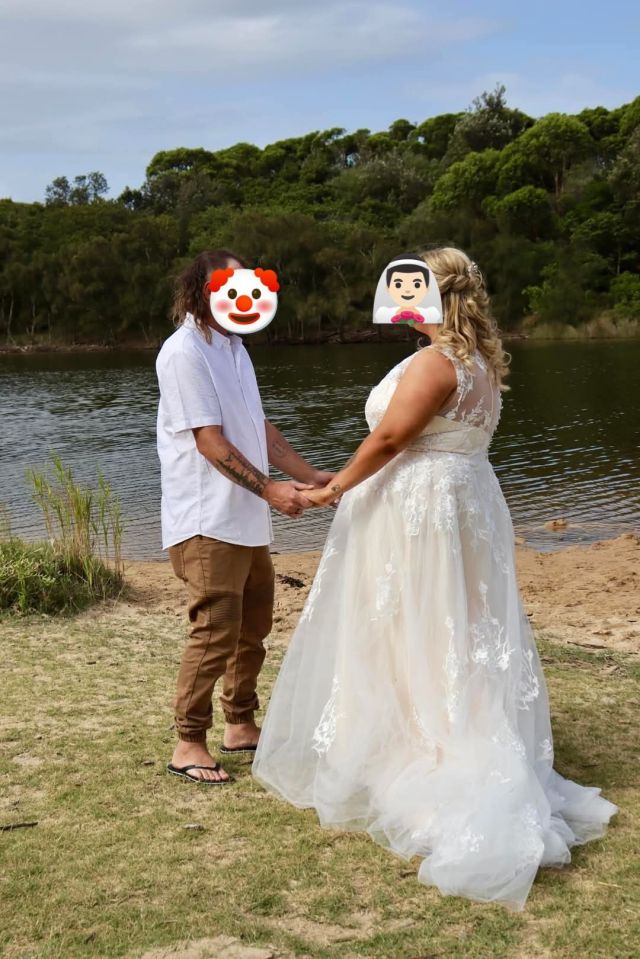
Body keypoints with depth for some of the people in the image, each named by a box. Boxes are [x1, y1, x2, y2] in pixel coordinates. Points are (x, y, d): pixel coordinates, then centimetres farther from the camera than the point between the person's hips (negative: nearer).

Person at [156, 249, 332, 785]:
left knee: (252, 627, 16)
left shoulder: (233, 348, 15)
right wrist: (268, 488, -22)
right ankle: (189, 744, 3)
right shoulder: (184, 352, -14)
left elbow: (260, 427, 17)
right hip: (207, 521, -10)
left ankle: (240, 725, 30)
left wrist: (310, 475, 11)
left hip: (248, 520, 10)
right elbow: (209, 440, -19)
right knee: (216, 631, -9)